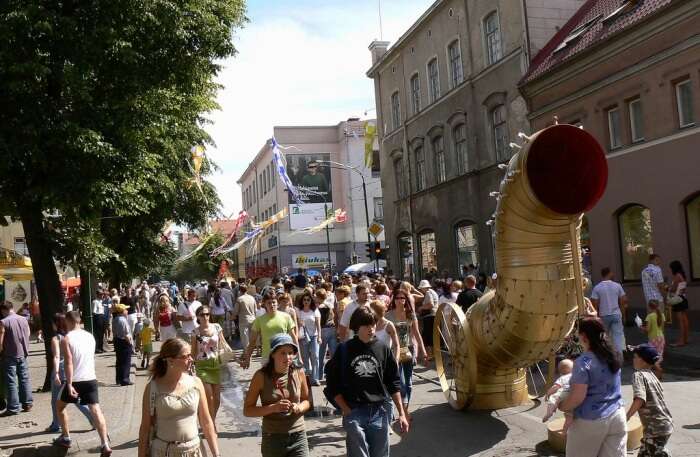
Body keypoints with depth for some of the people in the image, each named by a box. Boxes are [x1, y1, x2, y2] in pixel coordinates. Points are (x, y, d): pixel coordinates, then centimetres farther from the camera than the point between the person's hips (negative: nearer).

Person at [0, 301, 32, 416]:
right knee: (24, 379, 12)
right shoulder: (24, 320, 2)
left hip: (10, 356, -5)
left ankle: (13, 408, 3)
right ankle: (27, 403, 17)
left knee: (11, 382, 1)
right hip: (23, 355, 5)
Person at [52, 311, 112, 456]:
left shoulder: (66, 339, -8)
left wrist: (69, 384, -19)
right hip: (91, 379, 4)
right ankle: (105, 445, -15)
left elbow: (68, 363, -16)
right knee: (95, 410, -3)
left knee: (59, 406, 22)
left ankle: (65, 438, 28)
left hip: (75, 380, -4)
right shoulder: (90, 336, 9)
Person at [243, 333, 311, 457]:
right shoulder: (261, 376, -10)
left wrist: (299, 408, -9)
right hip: (273, 439, -1)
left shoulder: (298, 373, -3)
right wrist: (273, 407, -21)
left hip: (298, 437, 2)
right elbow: (247, 410, -7)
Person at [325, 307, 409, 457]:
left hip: (380, 412, 2)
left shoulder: (383, 349, 4)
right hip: (354, 412, -2)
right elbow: (333, 385, 2)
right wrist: (347, 411, -5)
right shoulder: (344, 350, -2)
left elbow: (394, 383, 8)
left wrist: (401, 413, 4)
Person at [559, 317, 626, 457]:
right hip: (617, 416, 6)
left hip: (591, 421, -6)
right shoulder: (614, 356, 3)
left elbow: (577, 398, -20)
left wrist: (561, 406, -2)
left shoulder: (583, 362, -19)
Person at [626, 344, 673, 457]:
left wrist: (626, 417, -21)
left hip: (656, 427, -9)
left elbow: (639, 399, -26)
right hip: (665, 424, 9)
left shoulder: (638, 375, -13)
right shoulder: (651, 375, 12)